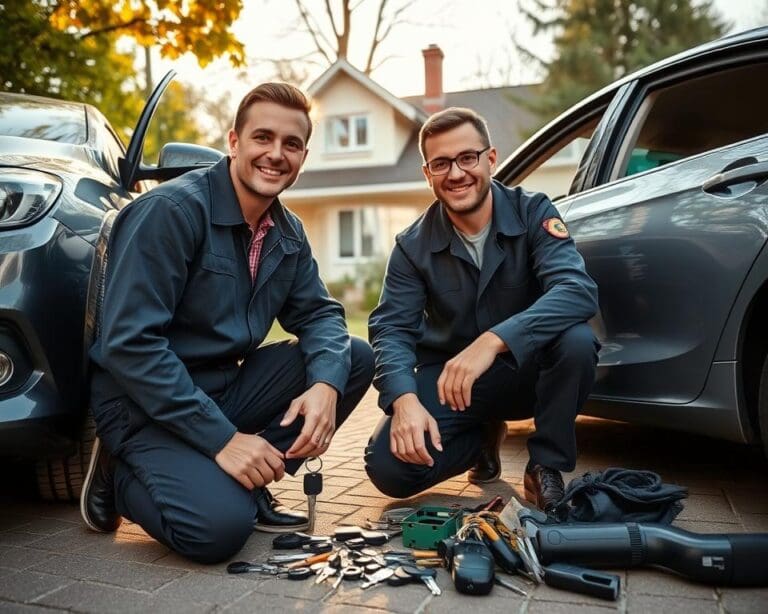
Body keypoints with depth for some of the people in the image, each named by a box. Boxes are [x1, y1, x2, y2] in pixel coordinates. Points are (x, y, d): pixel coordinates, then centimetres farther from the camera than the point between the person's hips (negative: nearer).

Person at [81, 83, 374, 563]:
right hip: (145, 403, -7)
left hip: (226, 387, 7)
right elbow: (129, 343, -24)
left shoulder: (288, 233, 5)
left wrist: (326, 384, -19)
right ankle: (120, 475, 3)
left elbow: (317, 312, 5)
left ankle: (250, 483, 1)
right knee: (220, 525, -29)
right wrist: (222, 438, -25)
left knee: (355, 359, -5)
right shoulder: (172, 210, -19)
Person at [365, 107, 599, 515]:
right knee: (388, 468, -19)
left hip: (525, 370, -1)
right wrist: (404, 399, -35)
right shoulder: (414, 246, -7)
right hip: (447, 377, 2)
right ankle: (483, 437, 12)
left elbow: (578, 290, -28)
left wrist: (493, 341, -43)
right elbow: (391, 328, -14)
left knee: (576, 341, -33)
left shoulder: (533, 214, -12)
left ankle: (547, 467, -9)